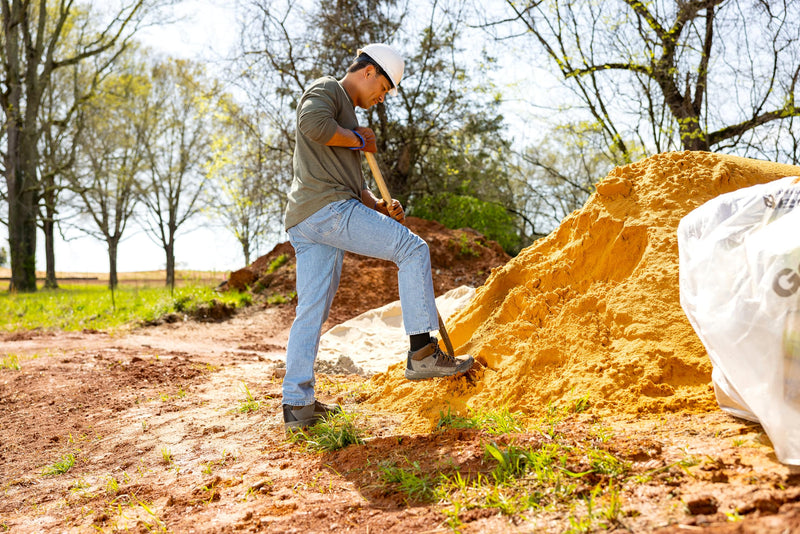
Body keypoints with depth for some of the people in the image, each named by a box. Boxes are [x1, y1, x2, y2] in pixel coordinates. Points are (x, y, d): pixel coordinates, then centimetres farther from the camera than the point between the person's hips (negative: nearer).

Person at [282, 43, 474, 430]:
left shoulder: (348, 114, 34)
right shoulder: (326, 89, 4)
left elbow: (351, 181, 31)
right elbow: (313, 124, -20)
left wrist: (378, 206, 13)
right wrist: (358, 139, -5)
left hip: (303, 223, 10)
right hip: (326, 207, -10)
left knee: (312, 309, 7)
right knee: (413, 249, -9)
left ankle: (296, 405, 9)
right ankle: (422, 352, -12)